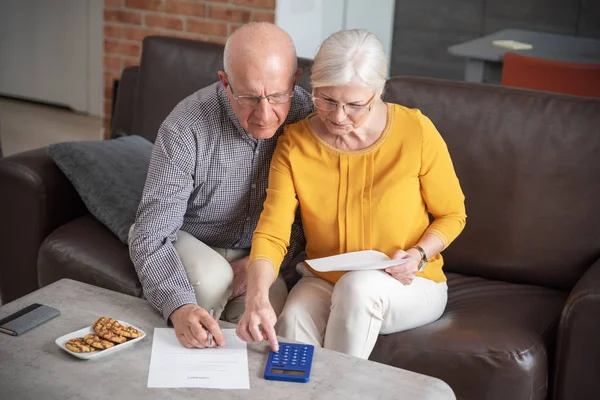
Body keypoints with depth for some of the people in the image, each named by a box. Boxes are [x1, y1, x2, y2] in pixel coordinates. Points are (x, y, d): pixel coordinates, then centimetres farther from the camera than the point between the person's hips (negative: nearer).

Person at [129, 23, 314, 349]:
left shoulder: (306, 115, -18)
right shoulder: (185, 128, -29)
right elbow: (150, 237, -30)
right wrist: (180, 306, -48)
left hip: (254, 251, 2)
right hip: (182, 240, -2)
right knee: (211, 280, -33)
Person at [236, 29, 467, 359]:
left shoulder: (416, 131, -14)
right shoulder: (294, 143, -10)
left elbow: (452, 214, 1)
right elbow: (271, 233, -19)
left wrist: (419, 255, -19)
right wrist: (257, 298, -37)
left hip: (409, 287, 0)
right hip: (324, 282, 1)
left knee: (359, 285, -34)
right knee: (292, 321, -32)